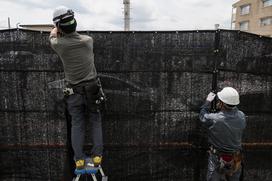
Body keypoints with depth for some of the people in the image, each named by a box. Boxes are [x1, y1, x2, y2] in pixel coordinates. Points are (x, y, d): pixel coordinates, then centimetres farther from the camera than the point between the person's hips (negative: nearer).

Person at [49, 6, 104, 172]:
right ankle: (97, 156, 16)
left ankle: (79, 160, 15)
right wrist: (69, 27, 38)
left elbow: (52, 36, 17)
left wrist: (57, 28, 38)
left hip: (74, 92, -1)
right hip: (93, 89, 1)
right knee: (96, 121, 14)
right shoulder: (88, 40, -6)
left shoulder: (59, 44, -10)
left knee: (77, 125, 11)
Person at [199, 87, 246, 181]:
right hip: (236, 159, 4)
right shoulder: (241, 117, -17)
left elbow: (202, 115, -9)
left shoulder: (214, 119, -30)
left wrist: (208, 101, 3)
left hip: (218, 159, -4)